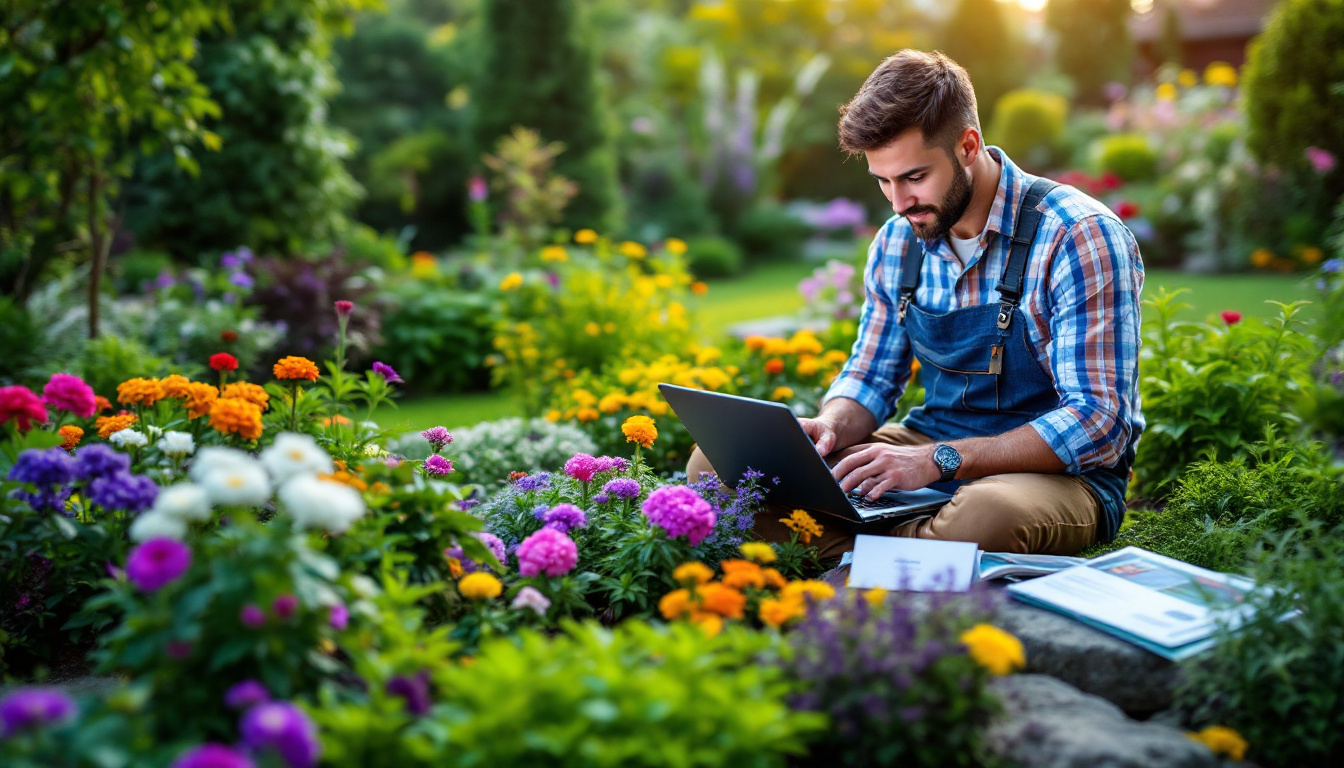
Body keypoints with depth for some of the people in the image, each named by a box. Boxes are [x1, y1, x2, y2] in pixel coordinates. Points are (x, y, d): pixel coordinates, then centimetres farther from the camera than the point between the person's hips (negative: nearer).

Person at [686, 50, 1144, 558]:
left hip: (1063, 473, -6)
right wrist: (831, 426, -11)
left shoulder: (1079, 238, -17)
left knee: (989, 515, -45)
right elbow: (870, 378, 14)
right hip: (931, 446, 6)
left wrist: (939, 459, -31)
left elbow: (1096, 421, -22)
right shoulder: (898, 242, 4)